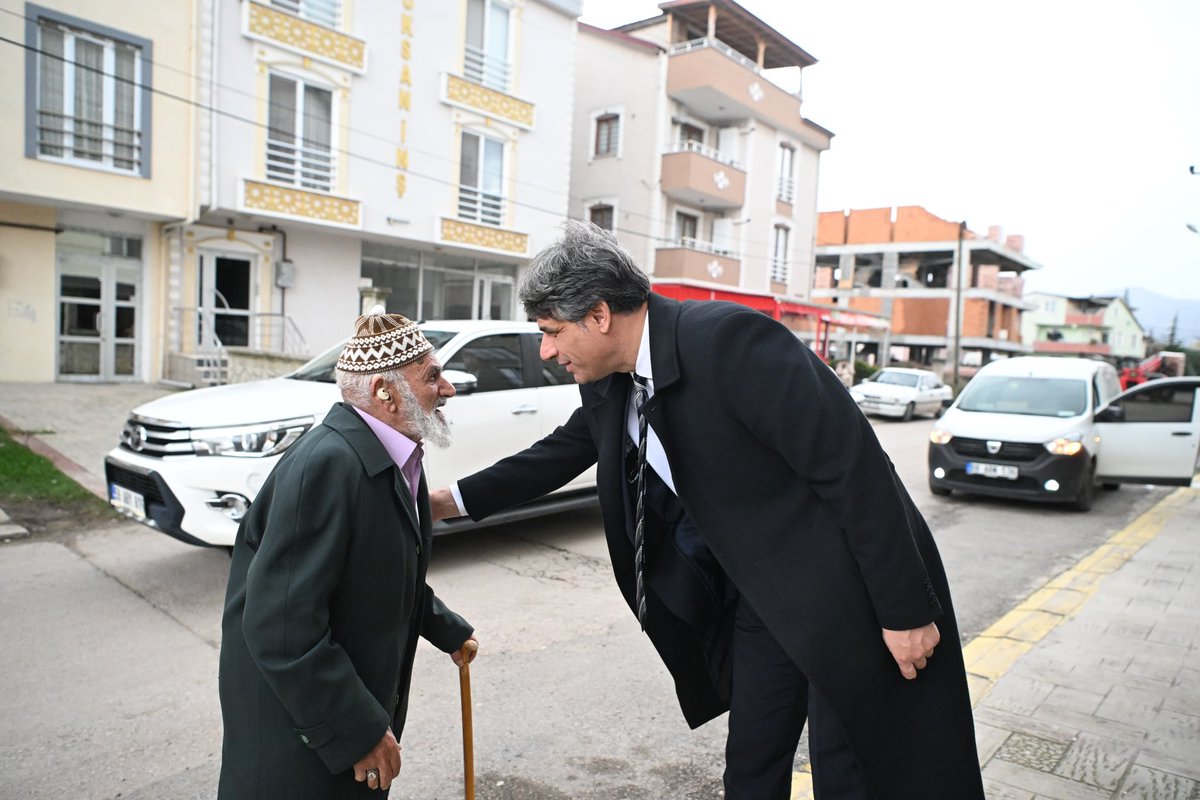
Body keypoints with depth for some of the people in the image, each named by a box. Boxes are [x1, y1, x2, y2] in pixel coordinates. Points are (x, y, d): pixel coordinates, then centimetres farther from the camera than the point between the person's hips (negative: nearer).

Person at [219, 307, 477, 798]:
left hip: (358, 696, 9)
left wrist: (448, 630, 22)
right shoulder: (327, 463, -27)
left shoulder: (394, 455, 3)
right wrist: (360, 731, -22)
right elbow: (282, 626, -28)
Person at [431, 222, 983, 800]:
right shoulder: (609, 385, -1)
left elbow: (853, 464, -25)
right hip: (762, 600, 7)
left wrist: (905, 610, -20)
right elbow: (563, 452, 17)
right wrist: (449, 501, 15)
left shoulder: (728, 339, -27)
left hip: (850, 593, -7)